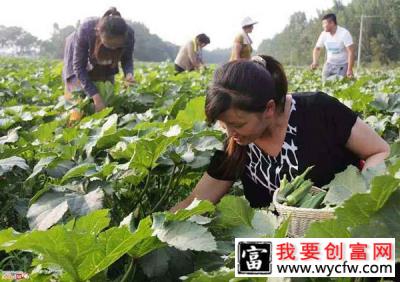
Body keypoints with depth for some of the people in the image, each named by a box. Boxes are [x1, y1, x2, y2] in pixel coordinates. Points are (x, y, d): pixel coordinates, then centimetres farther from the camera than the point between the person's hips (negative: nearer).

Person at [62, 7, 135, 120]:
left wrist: (129, 74, -38)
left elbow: (127, 59, -15)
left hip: (104, 62, 3)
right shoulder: (86, 30, -43)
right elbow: (79, 66, -32)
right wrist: (96, 96, -38)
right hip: (78, 55, -3)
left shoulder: (129, 34, -35)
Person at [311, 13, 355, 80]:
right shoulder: (324, 34, -5)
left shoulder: (344, 33, -19)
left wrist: (350, 69, -27)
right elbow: (317, 48, 8)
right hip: (329, 64, 5)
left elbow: (351, 52, -20)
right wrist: (315, 62, -11)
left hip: (342, 65, -5)